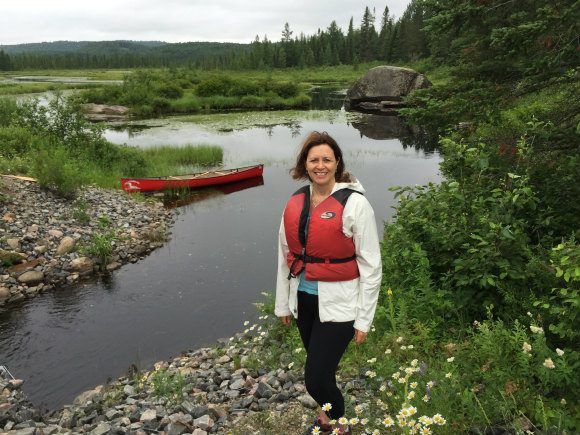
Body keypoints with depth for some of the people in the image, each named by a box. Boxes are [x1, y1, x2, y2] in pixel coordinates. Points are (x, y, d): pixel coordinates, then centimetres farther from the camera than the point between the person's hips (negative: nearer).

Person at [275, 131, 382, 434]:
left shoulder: (354, 203, -14)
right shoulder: (295, 202, 2)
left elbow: (371, 266, -12)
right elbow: (285, 255, 10)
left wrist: (364, 319, -10)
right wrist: (283, 303, 13)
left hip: (338, 305, -5)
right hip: (303, 299, 5)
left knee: (316, 378, -4)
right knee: (320, 367, 20)